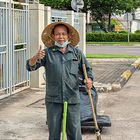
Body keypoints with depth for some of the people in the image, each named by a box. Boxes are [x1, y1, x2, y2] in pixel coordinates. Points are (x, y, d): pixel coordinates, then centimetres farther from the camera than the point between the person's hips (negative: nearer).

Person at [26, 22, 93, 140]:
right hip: (53, 100, -1)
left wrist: (89, 79, -3)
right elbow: (30, 66, -4)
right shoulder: (47, 53, 4)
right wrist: (36, 57, -26)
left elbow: (87, 69, 19)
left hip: (73, 99, 1)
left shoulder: (76, 53, 9)